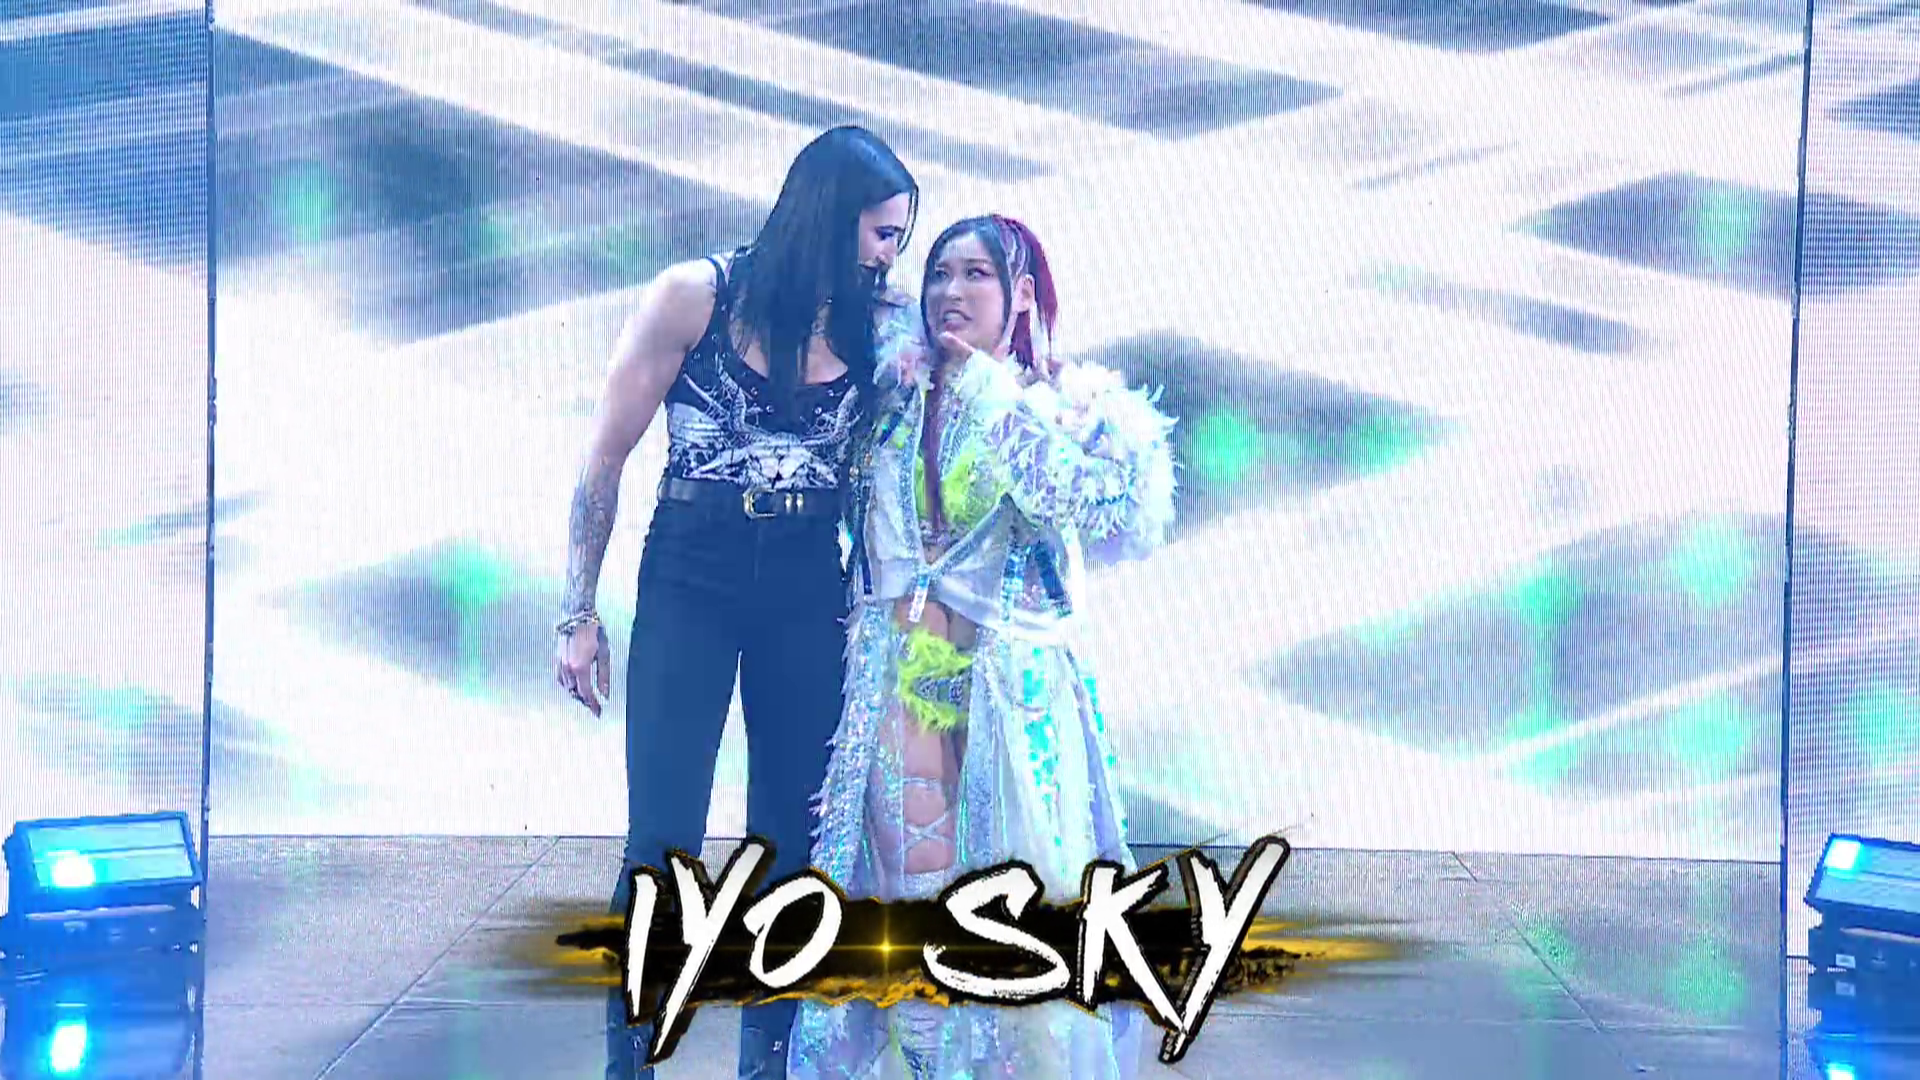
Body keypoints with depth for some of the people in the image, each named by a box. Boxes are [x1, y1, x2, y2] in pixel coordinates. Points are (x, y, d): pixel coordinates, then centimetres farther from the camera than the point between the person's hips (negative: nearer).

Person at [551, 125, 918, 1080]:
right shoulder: (694, 296, -7)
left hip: (810, 593, 3)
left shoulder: (879, 326, 3)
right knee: (663, 840, -5)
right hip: (691, 581, -3)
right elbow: (606, 456, -4)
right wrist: (580, 613, -6)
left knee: (791, 839, 7)